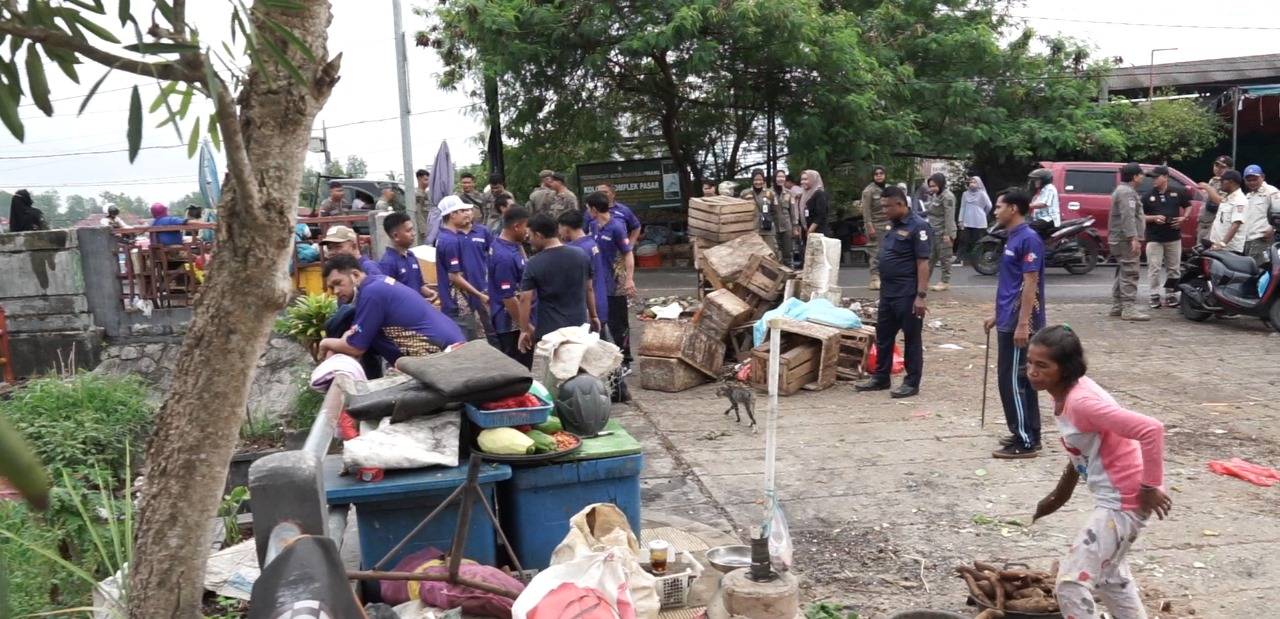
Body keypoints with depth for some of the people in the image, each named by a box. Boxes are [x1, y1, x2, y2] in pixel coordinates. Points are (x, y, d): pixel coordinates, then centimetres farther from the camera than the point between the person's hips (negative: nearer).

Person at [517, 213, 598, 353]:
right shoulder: (581, 256, 1)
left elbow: (525, 299, -12)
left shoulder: (534, 264, -12)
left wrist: (524, 330, -4)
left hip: (549, 331, -4)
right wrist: (594, 316, 22)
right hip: (580, 327, 4)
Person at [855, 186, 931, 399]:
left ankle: (912, 383, 11)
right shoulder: (894, 225, 12)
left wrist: (921, 295, -22)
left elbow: (923, 263, -18)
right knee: (883, 336, 15)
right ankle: (880, 377, 25)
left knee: (911, 339, 3)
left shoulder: (918, 226, -14)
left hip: (907, 294, -9)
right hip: (888, 292, 9)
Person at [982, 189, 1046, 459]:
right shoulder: (1013, 238, 14)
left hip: (1018, 324, -10)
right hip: (1008, 322, 10)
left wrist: (1022, 324, -22)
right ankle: (1027, 435, 21)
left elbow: (1030, 285, -20)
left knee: (1012, 381, -6)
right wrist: (997, 315, 23)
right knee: (1021, 380, 14)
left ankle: (1025, 442, 0)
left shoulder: (1029, 239, -15)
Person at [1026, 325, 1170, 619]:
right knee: (1110, 576, 29)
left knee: (1071, 582, -10)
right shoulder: (1065, 391, 0)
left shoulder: (1081, 401, -29)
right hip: (1113, 498, 10)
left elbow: (1151, 430, -34)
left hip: (1123, 501, -10)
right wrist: (1062, 492, 21)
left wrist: (1150, 487, -25)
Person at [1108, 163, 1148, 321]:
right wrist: (1134, 238, -31)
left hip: (1119, 239, 11)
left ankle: (1117, 306, 19)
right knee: (1130, 273, -14)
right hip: (1126, 239, -11)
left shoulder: (1122, 190, 22)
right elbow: (1128, 216, -25)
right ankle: (1129, 309, -18)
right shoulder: (1127, 192, -14)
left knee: (1123, 273, 15)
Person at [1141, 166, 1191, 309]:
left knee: (1173, 268, 7)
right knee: (1154, 268, -5)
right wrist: (1154, 218, -15)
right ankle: (1155, 296, 2)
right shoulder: (1148, 196, 1)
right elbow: (1140, 215, 2)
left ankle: (1170, 295, 17)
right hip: (1154, 238, -2)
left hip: (1174, 237, 2)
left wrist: (1183, 218, -2)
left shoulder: (1177, 193, 4)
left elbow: (1188, 206, 16)